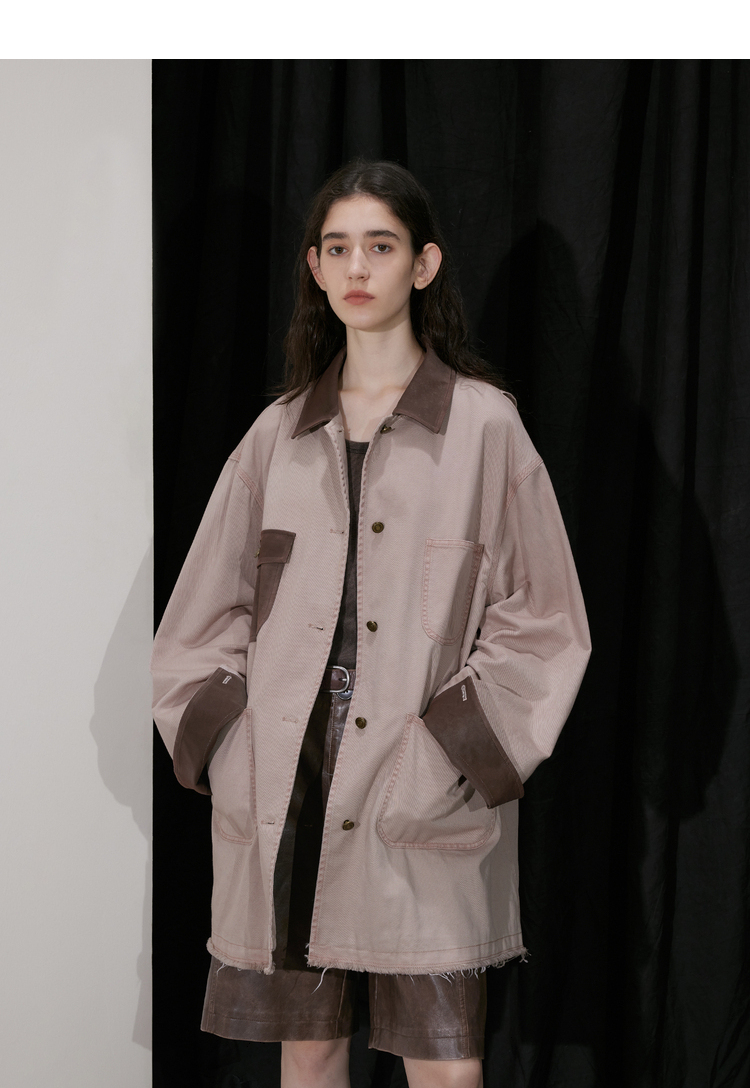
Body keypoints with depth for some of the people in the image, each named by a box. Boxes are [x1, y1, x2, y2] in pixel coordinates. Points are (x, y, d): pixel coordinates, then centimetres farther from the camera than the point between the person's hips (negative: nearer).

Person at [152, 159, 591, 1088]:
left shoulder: (484, 426, -1)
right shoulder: (280, 433, 10)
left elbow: (542, 625, -1)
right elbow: (207, 615, 14)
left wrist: (451, 753, -9)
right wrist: (228, 747, 1)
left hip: (427, 808, -3)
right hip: (283, 796, 3)